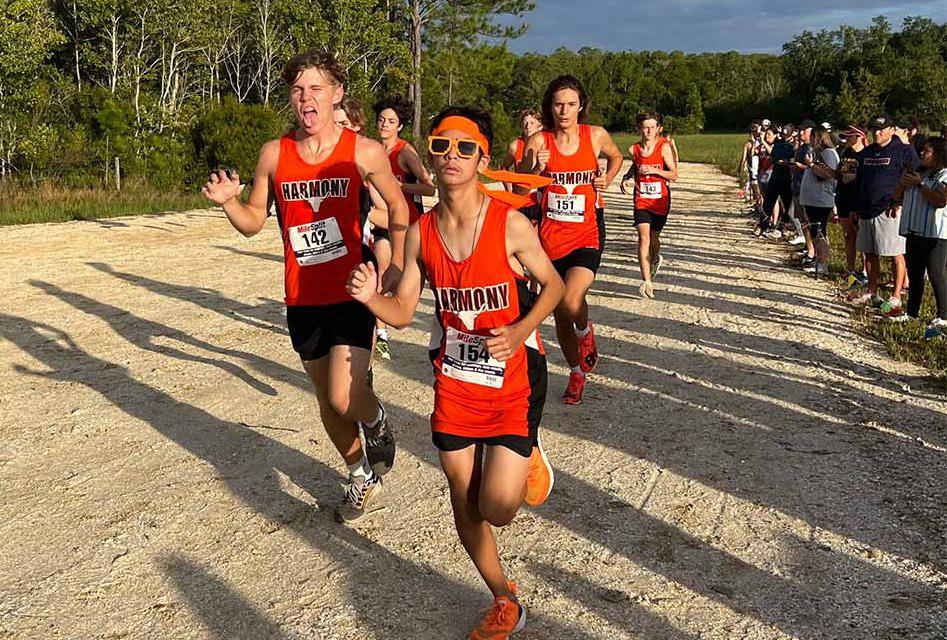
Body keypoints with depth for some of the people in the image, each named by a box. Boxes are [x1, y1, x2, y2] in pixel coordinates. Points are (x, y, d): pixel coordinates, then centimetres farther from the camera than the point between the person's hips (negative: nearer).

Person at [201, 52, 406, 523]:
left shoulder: (363, 152, -8)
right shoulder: (274, 154, -1)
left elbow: (398, 206, 7)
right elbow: (253, 222, 7)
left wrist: (396, 266, -4)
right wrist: (227, 201, -14)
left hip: (353, 291, -4)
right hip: (303, 298, 4)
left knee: (344, 398, -18)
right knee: (326, 398, 15)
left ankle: (377, 423, 19)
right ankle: (362, 477, 39)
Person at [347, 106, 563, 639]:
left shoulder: (511, 224, -16)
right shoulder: (420, 233, -4)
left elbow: (554, 286, -3)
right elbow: (403, 312, 2)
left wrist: (519, 332, -19)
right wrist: (370, 296, -19)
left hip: (512, 380, -4)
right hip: (454, 381, 4)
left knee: (496, 509, -8)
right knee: (464, 504, 11)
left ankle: (527, 451, 27)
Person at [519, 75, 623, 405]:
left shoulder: (596, 135, -2)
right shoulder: (538, 141, -5)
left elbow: (616, 157, 20)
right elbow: (520, 188, -8)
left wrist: (607, 179, 2)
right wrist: (534, 168, -27)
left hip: (587, 235, -1)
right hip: (551, 236, 2)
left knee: (571, 301, -25)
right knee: (559, 315, 11)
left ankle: (585, 332, 12)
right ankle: (577, 373, 34)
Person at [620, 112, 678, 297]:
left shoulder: (664, 147, -10)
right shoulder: (634, 149, -1)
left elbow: (674, 175, -10)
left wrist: (654, 170, -24)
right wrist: (626, 177, 4)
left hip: (660, 201, -1)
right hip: (641, 200, 1)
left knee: (654, 237, 12)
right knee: (643, 237, -15)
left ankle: (655, 260, 49)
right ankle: (647, 281, -17)